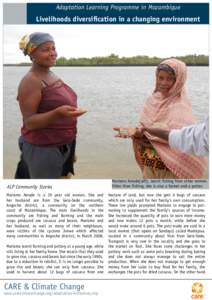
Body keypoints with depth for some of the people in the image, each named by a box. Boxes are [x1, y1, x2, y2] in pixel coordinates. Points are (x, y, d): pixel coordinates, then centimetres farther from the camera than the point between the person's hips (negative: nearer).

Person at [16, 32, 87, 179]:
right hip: (43, 149, -8)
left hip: (63, 147, 9)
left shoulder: (51, 75, 9)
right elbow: (29, 121, -20)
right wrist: (58, 113, -35)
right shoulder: (31, 81, -17)